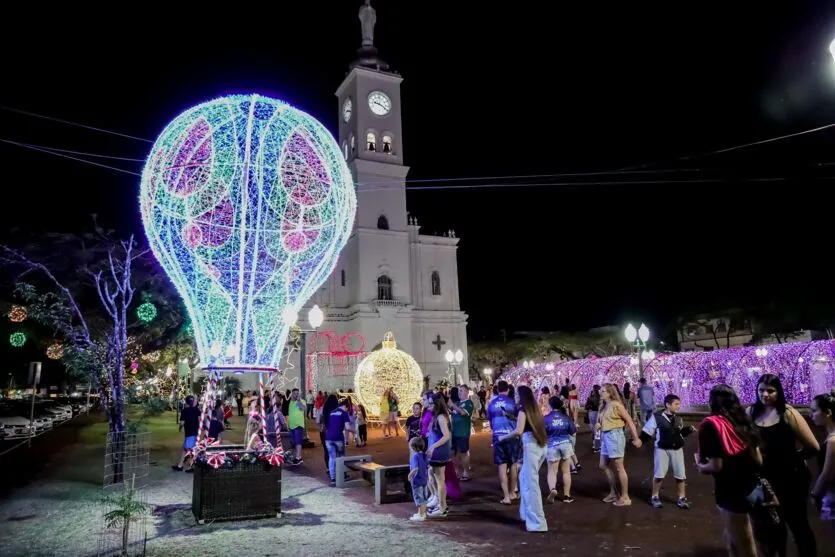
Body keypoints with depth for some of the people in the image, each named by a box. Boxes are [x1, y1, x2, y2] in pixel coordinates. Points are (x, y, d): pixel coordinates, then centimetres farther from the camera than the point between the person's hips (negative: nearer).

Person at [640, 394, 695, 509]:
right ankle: (655, 497, 20)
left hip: (677, 449, 5)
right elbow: (647, 432, -9)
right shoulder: (656, 417, -14)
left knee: (680, 474, 9)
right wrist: (640, 440, -18)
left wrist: (688, 429, 0)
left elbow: (681, 432, 17)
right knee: (659, 474, 2)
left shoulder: (678, 418, 4)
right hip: (662, 449, -4)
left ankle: (682, 498, 26)